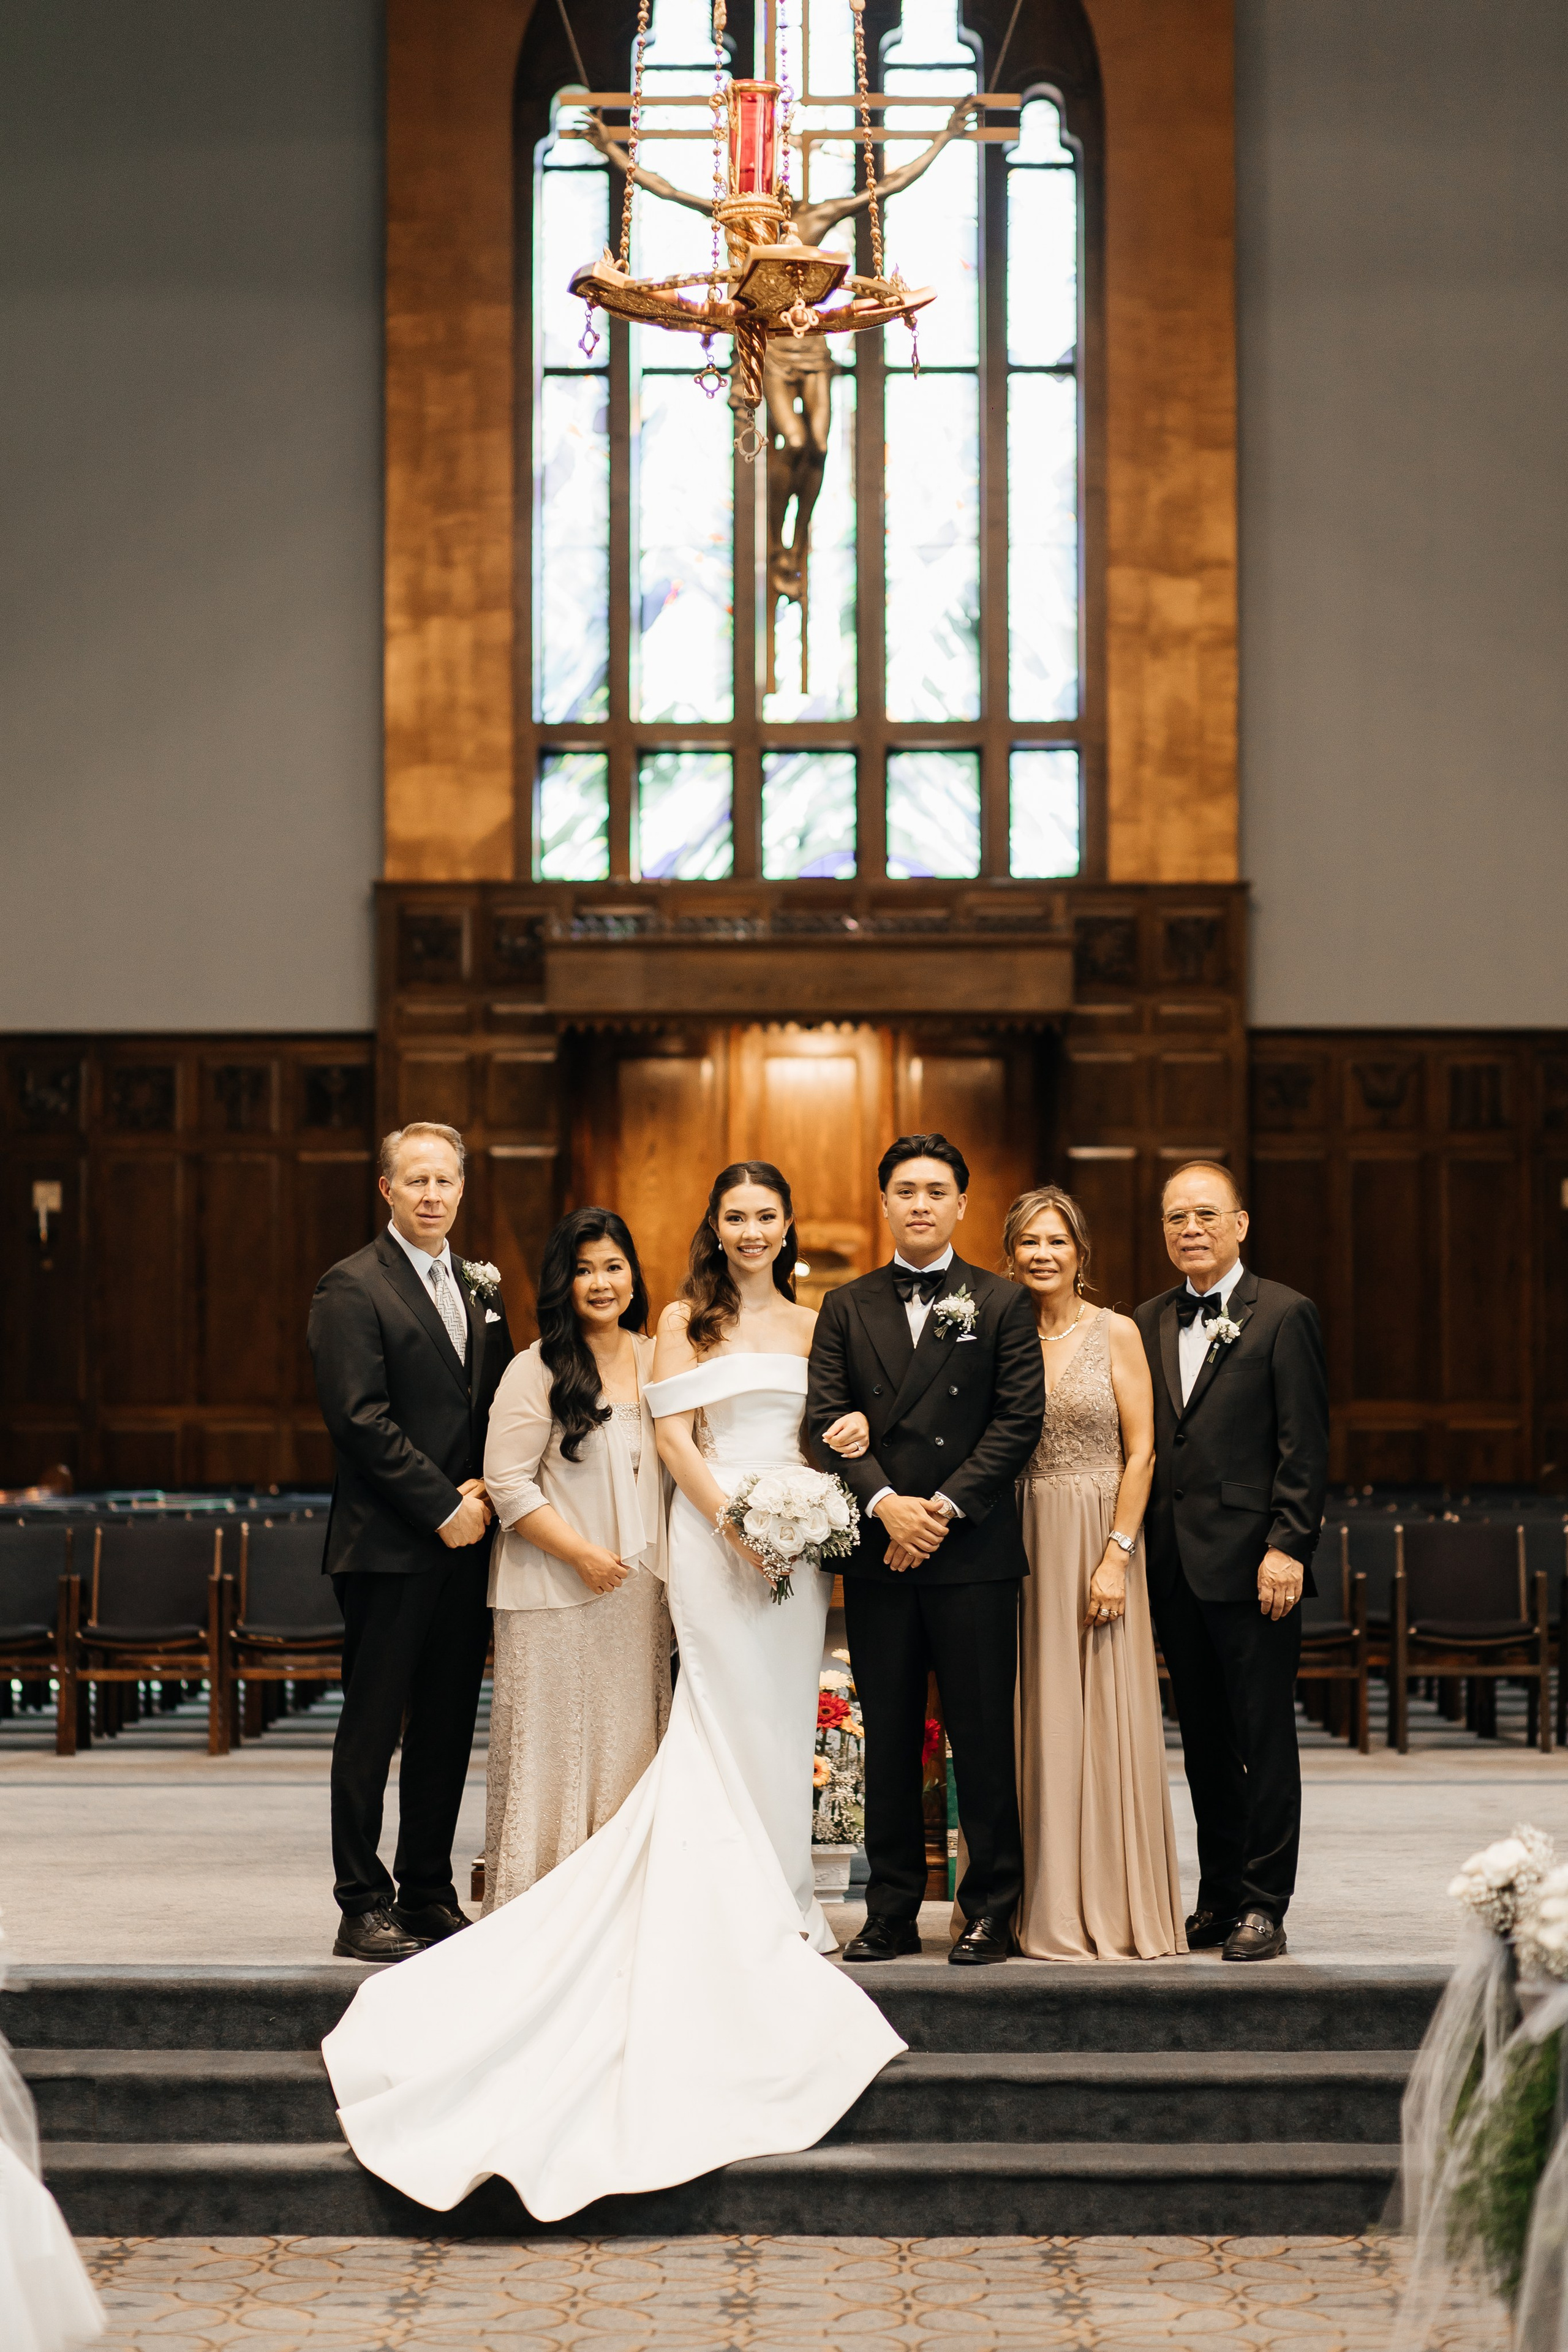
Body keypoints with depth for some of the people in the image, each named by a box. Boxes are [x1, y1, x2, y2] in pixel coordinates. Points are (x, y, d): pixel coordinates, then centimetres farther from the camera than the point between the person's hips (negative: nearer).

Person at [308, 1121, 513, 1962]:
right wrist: (443, 1507, -13)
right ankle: (363, 1908, 3)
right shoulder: (352, 1287, -6)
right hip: (389, 1545, -7)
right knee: (373, 1729, -1)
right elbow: (362, 1419, -13)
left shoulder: (479, 1285, 16)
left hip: (465, 1542, 7)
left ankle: (429, 1894, 18)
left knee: (448, 1728, 10)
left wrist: (484, 1492, -1)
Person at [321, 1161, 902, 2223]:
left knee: (783, 1723, 6)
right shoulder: (687, 1321, 1)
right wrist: (736, 1525, -15)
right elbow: (675, 1433, -5)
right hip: (714, 1529, -5)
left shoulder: (811, 1325, 14)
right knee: (737, 1720, -5)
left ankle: (776, 1905, 13)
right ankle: (753, 1910, 0)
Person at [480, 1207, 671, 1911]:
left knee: (628, 1741, 7)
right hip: (554, 1591, -5)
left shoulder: (653, 1360, 9)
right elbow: (507, 1483, -10)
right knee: (554, 1743, -2)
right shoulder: (535, 1371, -7)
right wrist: (582, 1553, -16)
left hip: (636, 1589, 5)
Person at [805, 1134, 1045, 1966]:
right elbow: (827, 1419, 3)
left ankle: (991, 1911, 7)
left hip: (975, 1552, -2)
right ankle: (891, 1911, 11)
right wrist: (885, 1503, -12)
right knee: (888, 1739, 6)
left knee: (983, 1735, -1)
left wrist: (946, 1506, -11)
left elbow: (1019, 1420, -2)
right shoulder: (846, 1308, 11)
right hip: (879, 1553, 2)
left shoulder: (1001, 1304, 5)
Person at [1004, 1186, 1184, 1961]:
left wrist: (1116, 1555, -11)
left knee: (1108, 1722, -2)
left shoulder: (1115, 1333, -1)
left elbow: (1140, 1454, -4)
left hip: (1099, 1541, -3)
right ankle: (1051, 1912, 8)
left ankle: (1117, 1911, 5)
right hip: (1022, 1545, 3)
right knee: (1040, 1720, 3)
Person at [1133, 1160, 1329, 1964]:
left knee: (1264, 1740, -1)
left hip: (1252, 1561, -5)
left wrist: (1286, 1546, -14)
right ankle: (1218, 1897, 18)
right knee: (1204, 1742, 11)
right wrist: (1136, 1549, 8)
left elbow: (1304, 1445, -7)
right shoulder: (1149, 1323, 14)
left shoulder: (1283, 1315, -2)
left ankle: (1263, 1905, 4)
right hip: (1173, 1563, 5)